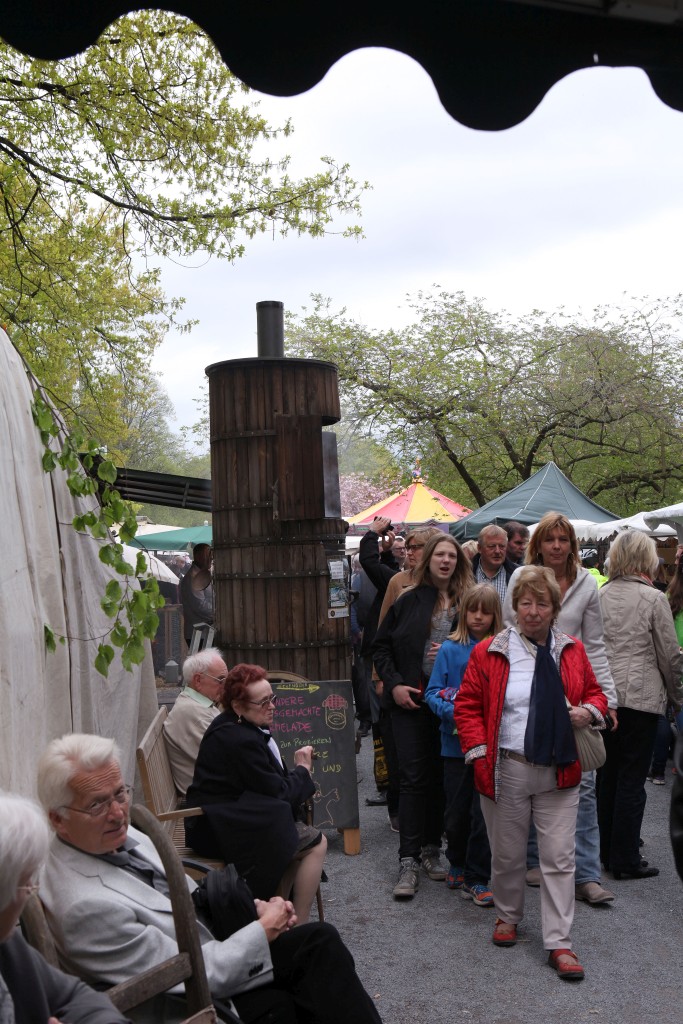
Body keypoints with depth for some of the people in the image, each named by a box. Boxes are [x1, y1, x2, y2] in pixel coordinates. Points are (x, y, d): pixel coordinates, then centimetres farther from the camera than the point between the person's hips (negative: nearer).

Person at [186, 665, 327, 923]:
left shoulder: (230, 727, 9)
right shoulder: (240, 740, -24)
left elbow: (269, 782, 17)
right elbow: (279, 793, -18)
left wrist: (296, 770, -1)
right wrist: (303, 770, -1)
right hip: (225, 832, -10)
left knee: (303, 836, 16)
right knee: (316, 844, -6)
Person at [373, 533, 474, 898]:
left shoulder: (467, 602, 1)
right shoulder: (409, 601, 1)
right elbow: (381, 645, 5)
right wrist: (394, 685, -5)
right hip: (410, 700, -1)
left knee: (440, 777, 11)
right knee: (413, 778, -2)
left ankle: (431, 850, 25)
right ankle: (408, 861, 2)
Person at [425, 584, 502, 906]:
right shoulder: (450, 649, -1)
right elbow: (432, 693, -1)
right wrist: (452, 712, -19)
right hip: (456, 742, 1)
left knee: (484, 813, 2)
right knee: (456, 810, 12)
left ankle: (477, 878, 16)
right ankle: (457, 863, 36)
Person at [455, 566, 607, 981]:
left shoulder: (572, 651, 6)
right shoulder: (490, 652, -2)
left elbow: (595, 694, 16)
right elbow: (467, 705, 1)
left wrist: (589, 712, -7)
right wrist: (479, 753, -8)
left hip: (559, 772, 2)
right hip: (506, 771, -1)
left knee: (560, 858, 3)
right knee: (507, 853, 13)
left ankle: (559, 943, 12)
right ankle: (508, 916, 37)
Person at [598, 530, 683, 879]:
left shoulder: (599, 595, 4)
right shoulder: (653, 598, -9)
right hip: (641, 696, -5)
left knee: (608, 774, 15)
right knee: (632, 779, 1)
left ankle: (606, 850, 25)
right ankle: (625, 860, 8)